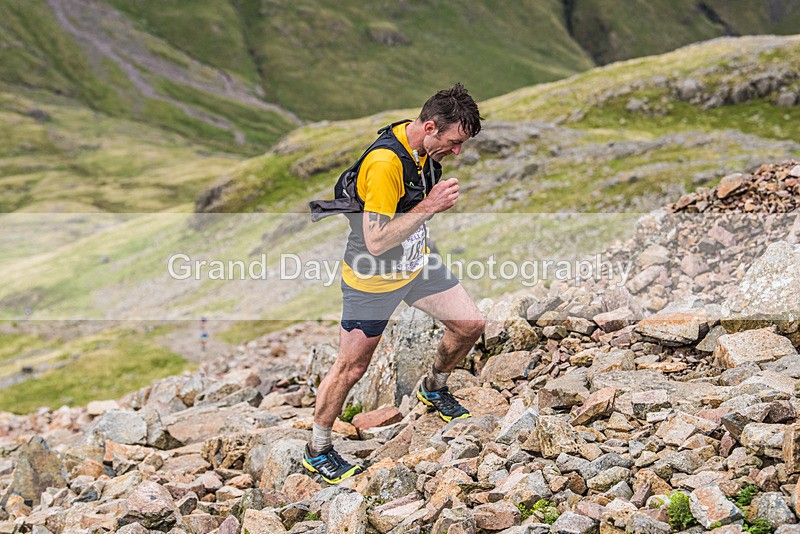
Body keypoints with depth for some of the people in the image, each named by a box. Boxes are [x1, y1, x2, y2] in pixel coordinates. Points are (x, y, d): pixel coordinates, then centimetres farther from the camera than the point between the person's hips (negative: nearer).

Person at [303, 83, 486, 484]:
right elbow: (375, 242, -33)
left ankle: (434, 390, 37)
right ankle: (317, 451, 22)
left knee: (470, 324, 8)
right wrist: (429, 207, -33)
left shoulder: (425, 149, -5)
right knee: (351, 368, 2)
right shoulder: (385, 162, -33)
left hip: (417, 263, 8)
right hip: (373, 278, -8)